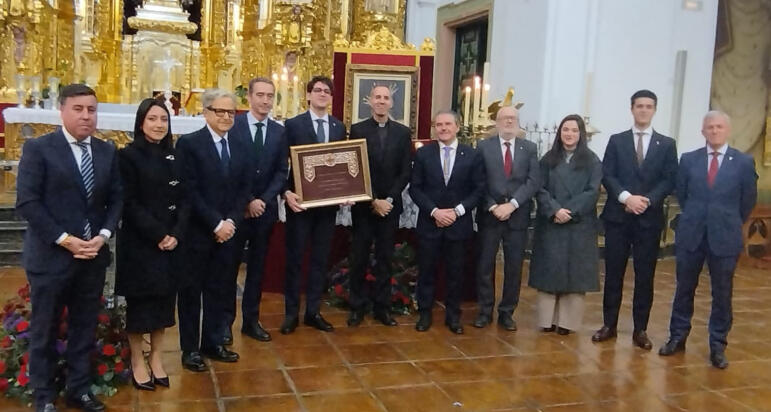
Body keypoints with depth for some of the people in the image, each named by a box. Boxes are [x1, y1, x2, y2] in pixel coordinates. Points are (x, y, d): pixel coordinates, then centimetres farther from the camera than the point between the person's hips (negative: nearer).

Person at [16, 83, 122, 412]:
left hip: (93, 255, 4)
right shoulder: (37, 148, -7)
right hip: (51, 255, -4)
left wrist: (103, 235, -8)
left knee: (85, 328, 13)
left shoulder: (107, 151, 7)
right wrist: (64, 239, -16)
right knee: (44, 331, 9)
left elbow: (116, 198, 8)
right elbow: (26, 202, -12)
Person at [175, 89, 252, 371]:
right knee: (191, 290, 7)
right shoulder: (189, 144, -8)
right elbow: (189, 191, -13)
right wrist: (216, 223, -15)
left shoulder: (240, 147, 10)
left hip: (228, 231, 5)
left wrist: (231, 221, -6)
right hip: (196, 231, -5)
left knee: (219, 290, 13)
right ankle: (190, 348, 18)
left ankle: (213, 343, 26)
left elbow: (245, 188, 8)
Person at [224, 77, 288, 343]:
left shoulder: (279, 132, 6)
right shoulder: (232, 125, -6)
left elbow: (282, 171, 4)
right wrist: (247, 201, -14)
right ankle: (226, 321, 17)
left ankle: (251, 320, 21)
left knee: (257, 266, 11)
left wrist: (264, 200, -10)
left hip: (266, 208, 4)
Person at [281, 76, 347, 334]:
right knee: (294, 258, 5)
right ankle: (291, 313, 16)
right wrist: (287, 192, -19)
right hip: (300, 201, -4)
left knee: (320, 259, 10)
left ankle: (313, 312, 21)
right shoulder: (293, 125, -3)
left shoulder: (339, 128, 8)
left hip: (329, 202, 4)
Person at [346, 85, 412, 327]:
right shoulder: (358, 130, 0)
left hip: (390, 205, 2)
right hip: (363, 205, -1)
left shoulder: (403, 132, 5)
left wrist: (389, 199, -9)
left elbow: (406, 172, 2)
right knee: (359, 258, 4)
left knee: (385, 258, 7)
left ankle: (382, 307, 15)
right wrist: (373, 201, -12)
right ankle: (357, 307, 13)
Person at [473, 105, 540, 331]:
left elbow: (534, 181, -4)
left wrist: (512, 204, -15)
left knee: (514, 267, 6)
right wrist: (493, 207, -13)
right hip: (489, 215, -1)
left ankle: (507, 312, 18)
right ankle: (485, 311, 17)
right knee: (485, 265, 4)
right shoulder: (484, 146, 3)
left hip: (518, 216, 1)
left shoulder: (530, 148, 7)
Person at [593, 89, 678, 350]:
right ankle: (609, 324, 14)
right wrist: (626, 197, -16)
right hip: (618, 216, 0)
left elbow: (669, 180, 0)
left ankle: (640, 329, 12)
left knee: (645, 275, 4)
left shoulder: (666, 144, 7)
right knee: (613, 273, 5)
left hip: (650, 219, 0)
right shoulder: (617, 141, 8)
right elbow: (607, 175, 0)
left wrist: (647, 200, -15)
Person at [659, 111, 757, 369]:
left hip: (725, 237, -1)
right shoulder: (688, 160, 3)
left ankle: (718, 345, 16)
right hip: (690, 234, 2)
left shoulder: (744, 162, -2)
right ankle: (678, 337, 23)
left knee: (722, 293, 5)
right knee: (684, 289, 10)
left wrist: (729, 223, 12)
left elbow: (748, 201, 6)